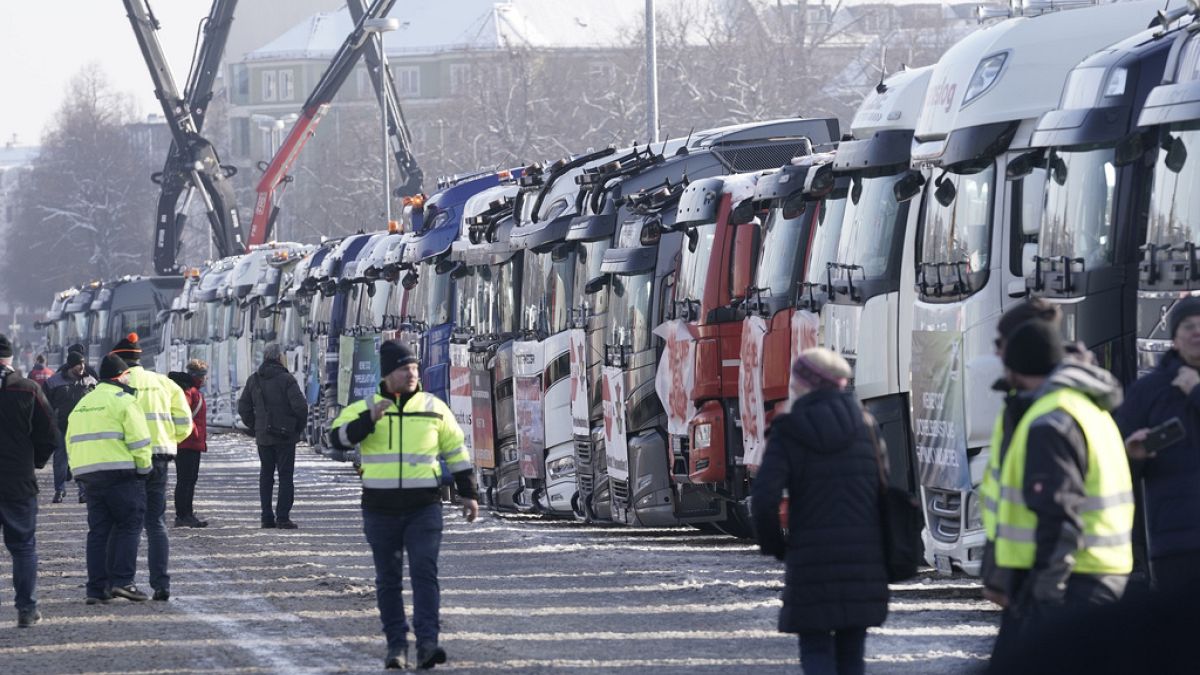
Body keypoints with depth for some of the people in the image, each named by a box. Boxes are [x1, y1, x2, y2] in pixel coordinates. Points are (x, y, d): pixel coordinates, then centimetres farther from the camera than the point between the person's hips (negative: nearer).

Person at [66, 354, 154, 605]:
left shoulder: (82, 404, 20)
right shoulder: (124, 401, -5)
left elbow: (71, 443, 21)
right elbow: (138, 440, -12)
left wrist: (79, 471, 21)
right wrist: (144, 467, -1)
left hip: (89, 473, 7)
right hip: (121, 473, -7)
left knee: (98, 530, 9)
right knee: (129, 526, -1)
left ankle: (96, 588, 5)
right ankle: (122, 581, -11)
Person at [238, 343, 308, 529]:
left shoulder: (253, 380, 6)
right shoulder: (286, 379, -11)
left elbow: (243, 407, 9)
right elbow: (300, 405, -17)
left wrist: (254, 427, 15)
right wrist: (300, 427, -2)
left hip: (262, 436, 5)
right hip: (285, 435, -5)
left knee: (266, 475, 12)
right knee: (285, 476, -1)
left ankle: (267, 517, 9)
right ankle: (283, 517, -6)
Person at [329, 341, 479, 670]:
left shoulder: (434, 408, 6)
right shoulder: (364, 408, 3)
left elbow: (456, 451, 13)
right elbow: (338, 438, -11)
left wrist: (468, 494, 11)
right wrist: (370, 419, -25)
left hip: (424, 509, -1)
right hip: (380, 510, 1)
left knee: (424, 573, -13)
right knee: (389, 580, 6)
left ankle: (427, 644, -20)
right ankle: (396, 644, 15)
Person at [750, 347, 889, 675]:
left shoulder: (787, 432, -6)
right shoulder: (864, 424, 6)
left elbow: (764, 497, -15)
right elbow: (886, 488, 5)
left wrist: (774, 545, 2)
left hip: (812, 562, -3)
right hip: (864, 561, 4)